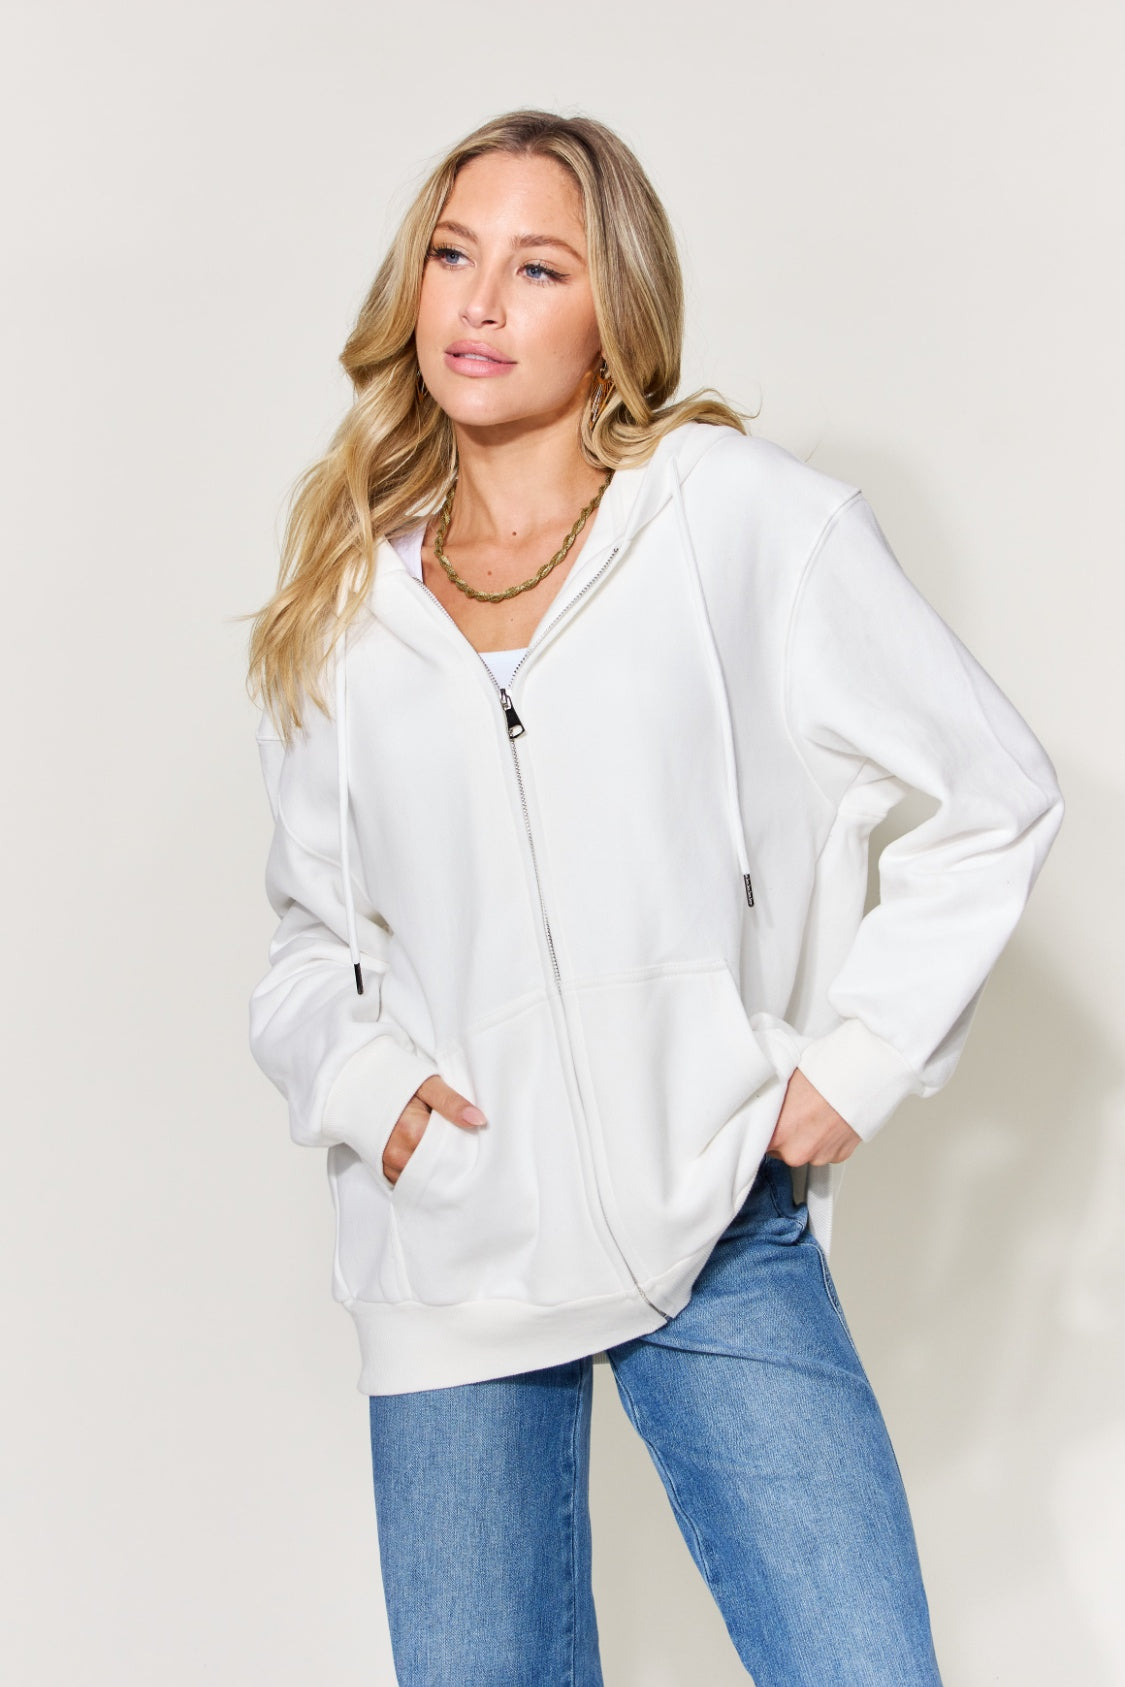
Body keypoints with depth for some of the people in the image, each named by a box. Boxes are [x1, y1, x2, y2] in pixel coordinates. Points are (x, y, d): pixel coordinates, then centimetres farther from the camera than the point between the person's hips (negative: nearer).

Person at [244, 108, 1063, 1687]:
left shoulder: (751, 519, -2)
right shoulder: (349, 598, 8)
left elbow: (993, 793, 3)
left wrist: (859, 1056, -3)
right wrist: (360, 1082, -2)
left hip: (720, 1229, -2)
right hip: (454, 1252, 3)